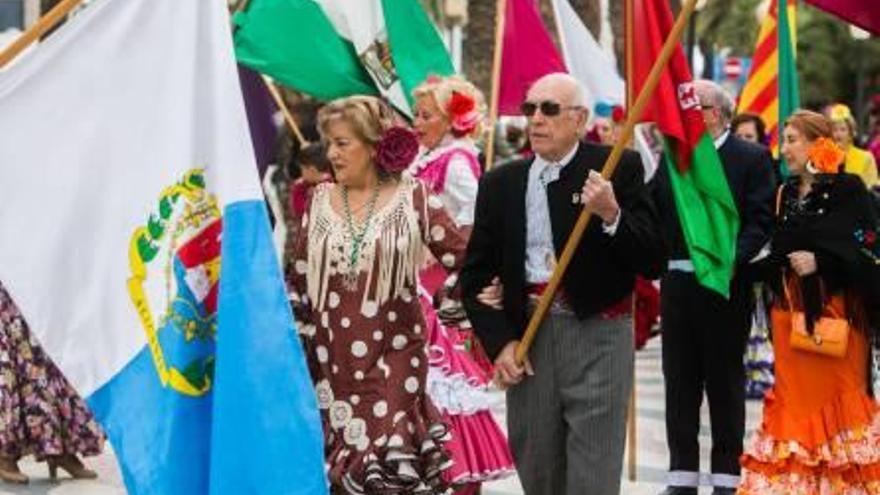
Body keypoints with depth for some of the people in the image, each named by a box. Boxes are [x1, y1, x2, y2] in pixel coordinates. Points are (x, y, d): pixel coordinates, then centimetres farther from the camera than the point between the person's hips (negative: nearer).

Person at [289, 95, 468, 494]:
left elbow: (463, 261, -1)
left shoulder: (412, 198, -1)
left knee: (389, 458, -10)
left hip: (392, 355, -3)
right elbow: (300, 281, 14)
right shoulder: (320, 201, 9)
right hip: (332, 359, 3)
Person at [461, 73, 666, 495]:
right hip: (526, 338, 4)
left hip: (597, 336, -4)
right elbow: (475, 274, 12)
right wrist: (499, 342, 1)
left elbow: (652, 262, -6)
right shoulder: (500, 183, 8)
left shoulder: (619, 168, -1)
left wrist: (611, 216, -22)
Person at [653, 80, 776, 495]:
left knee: (725, 382, 4)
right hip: (677, 284, 5)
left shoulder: (751, 159, -5)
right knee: (679, 381, 9)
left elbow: (761, 221, -12)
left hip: (725, 285, -5)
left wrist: (731, 258, -25)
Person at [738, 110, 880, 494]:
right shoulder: (786, 194, 12)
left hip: (834, 305, -6)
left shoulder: (845, 189, -7)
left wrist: (820, 261, -20)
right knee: (795, 391, 6)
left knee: (838, 388, -2)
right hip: (791, 307, 6)